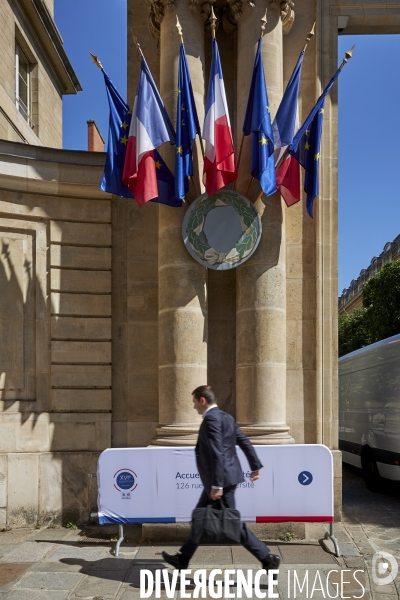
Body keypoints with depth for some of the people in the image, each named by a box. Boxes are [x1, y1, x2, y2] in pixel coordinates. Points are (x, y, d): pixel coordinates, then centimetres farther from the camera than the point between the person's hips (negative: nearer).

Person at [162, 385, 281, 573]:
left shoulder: (211, 419, -19)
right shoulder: (225, 417, 11)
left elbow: (217, 454, -25)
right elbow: (244, 441, 13)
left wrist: (217, 485, -25)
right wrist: (255, 466, 18)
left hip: (222, 479, -11)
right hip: (222, 478, 11)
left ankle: (267, 558, 6)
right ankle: (183, 558, 30)